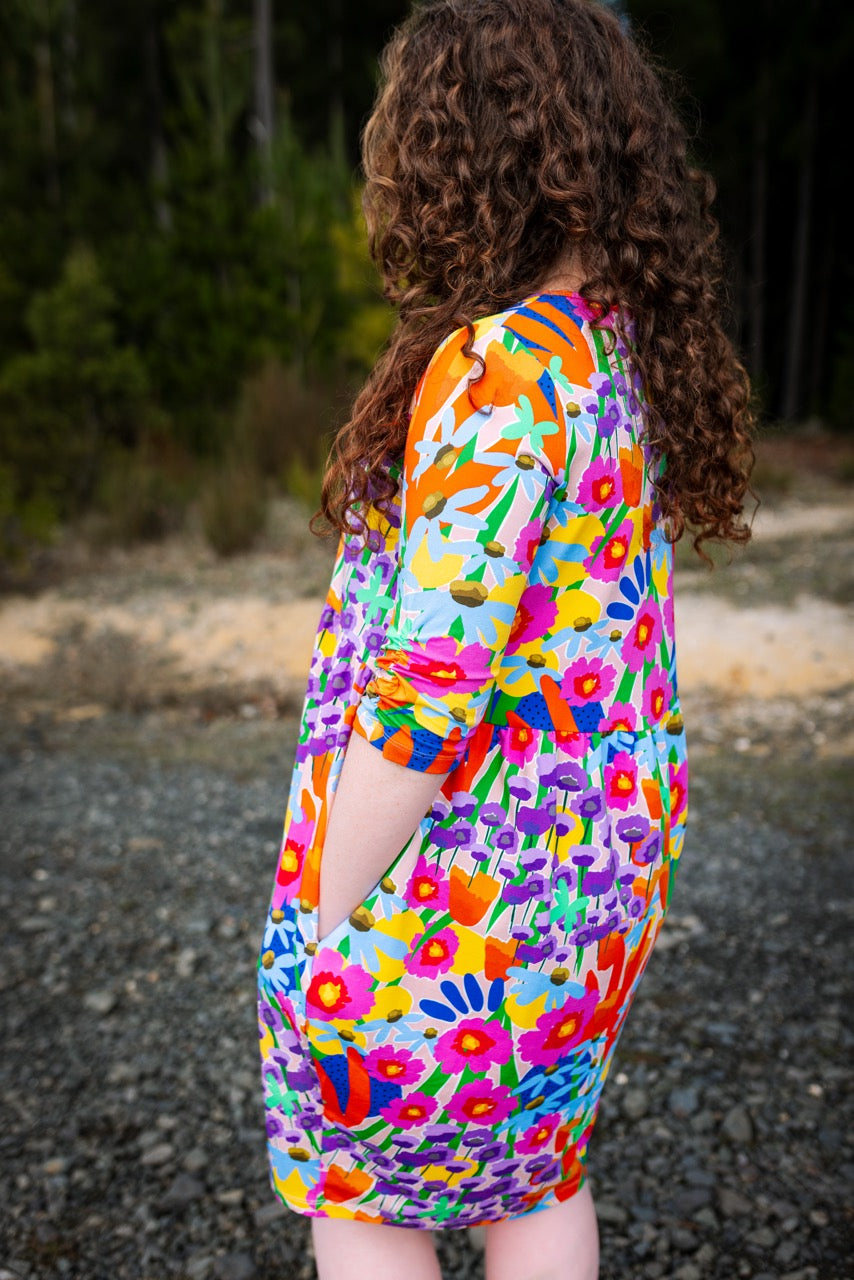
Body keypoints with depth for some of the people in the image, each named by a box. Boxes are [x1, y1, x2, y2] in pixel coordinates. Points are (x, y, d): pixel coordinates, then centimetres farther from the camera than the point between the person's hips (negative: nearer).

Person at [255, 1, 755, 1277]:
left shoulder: (500, 369, -23)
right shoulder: (632, 347, 4)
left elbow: (426, 685, -25)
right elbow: (600, 622, 8)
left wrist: (326, 918, -14)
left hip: (440, 874, -8)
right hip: (595, 863, 8)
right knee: (538, 1175, 25)